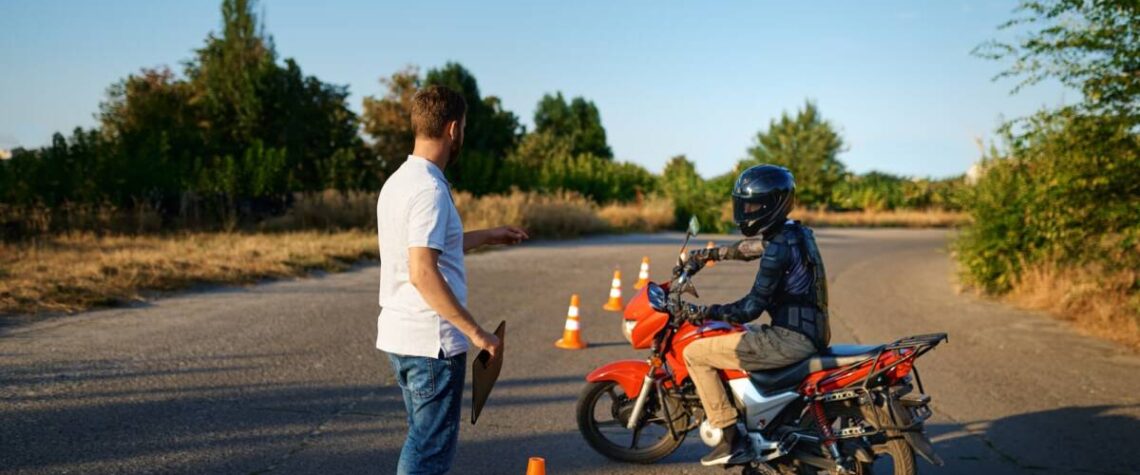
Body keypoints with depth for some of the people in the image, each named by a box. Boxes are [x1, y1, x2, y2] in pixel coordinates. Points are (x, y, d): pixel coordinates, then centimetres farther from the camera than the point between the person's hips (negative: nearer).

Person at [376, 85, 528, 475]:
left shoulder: (399, 181, 12)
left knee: (423, 440, 20)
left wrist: (488, 236, 31)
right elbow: (423, 274, -26)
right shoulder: (429, 189, -19)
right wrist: (476, 332, -22)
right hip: (433, 340, -10)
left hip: (399, 335, 10)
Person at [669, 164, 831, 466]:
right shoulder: (794, 233, 12)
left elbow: (752, 308, -17)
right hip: (809, 334, 10)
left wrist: (699, 313, -13)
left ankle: (732, 441, -4)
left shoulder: (779, 246, -16)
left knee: (695, 353, -5)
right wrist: (706, 255, 35)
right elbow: (748, 248, 31)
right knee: (726, 336, 33)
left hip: (790, 340, -10)